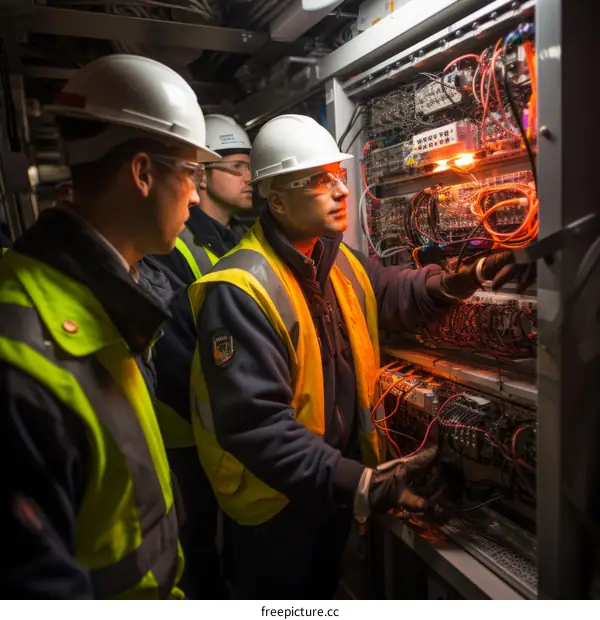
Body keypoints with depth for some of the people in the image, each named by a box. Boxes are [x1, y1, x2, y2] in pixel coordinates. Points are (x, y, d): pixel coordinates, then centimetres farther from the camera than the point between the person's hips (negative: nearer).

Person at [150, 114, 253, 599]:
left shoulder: (244, 240, 3)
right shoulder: (171, 248, -22)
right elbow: (171, 354, -26)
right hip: (196, 421, -7)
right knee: (203, 522, 16)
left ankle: (241, 576, 52)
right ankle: (209, 596, 42)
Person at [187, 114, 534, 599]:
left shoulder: (341, 262, -2)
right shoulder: (239, 291, -30)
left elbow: (398, 295, 12)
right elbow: (253, 424, -35)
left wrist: (466, 278, -6)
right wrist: (358, 484, -39)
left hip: (337, 482, 7)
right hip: (277, 496, -7)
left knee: (324, 590, 32)